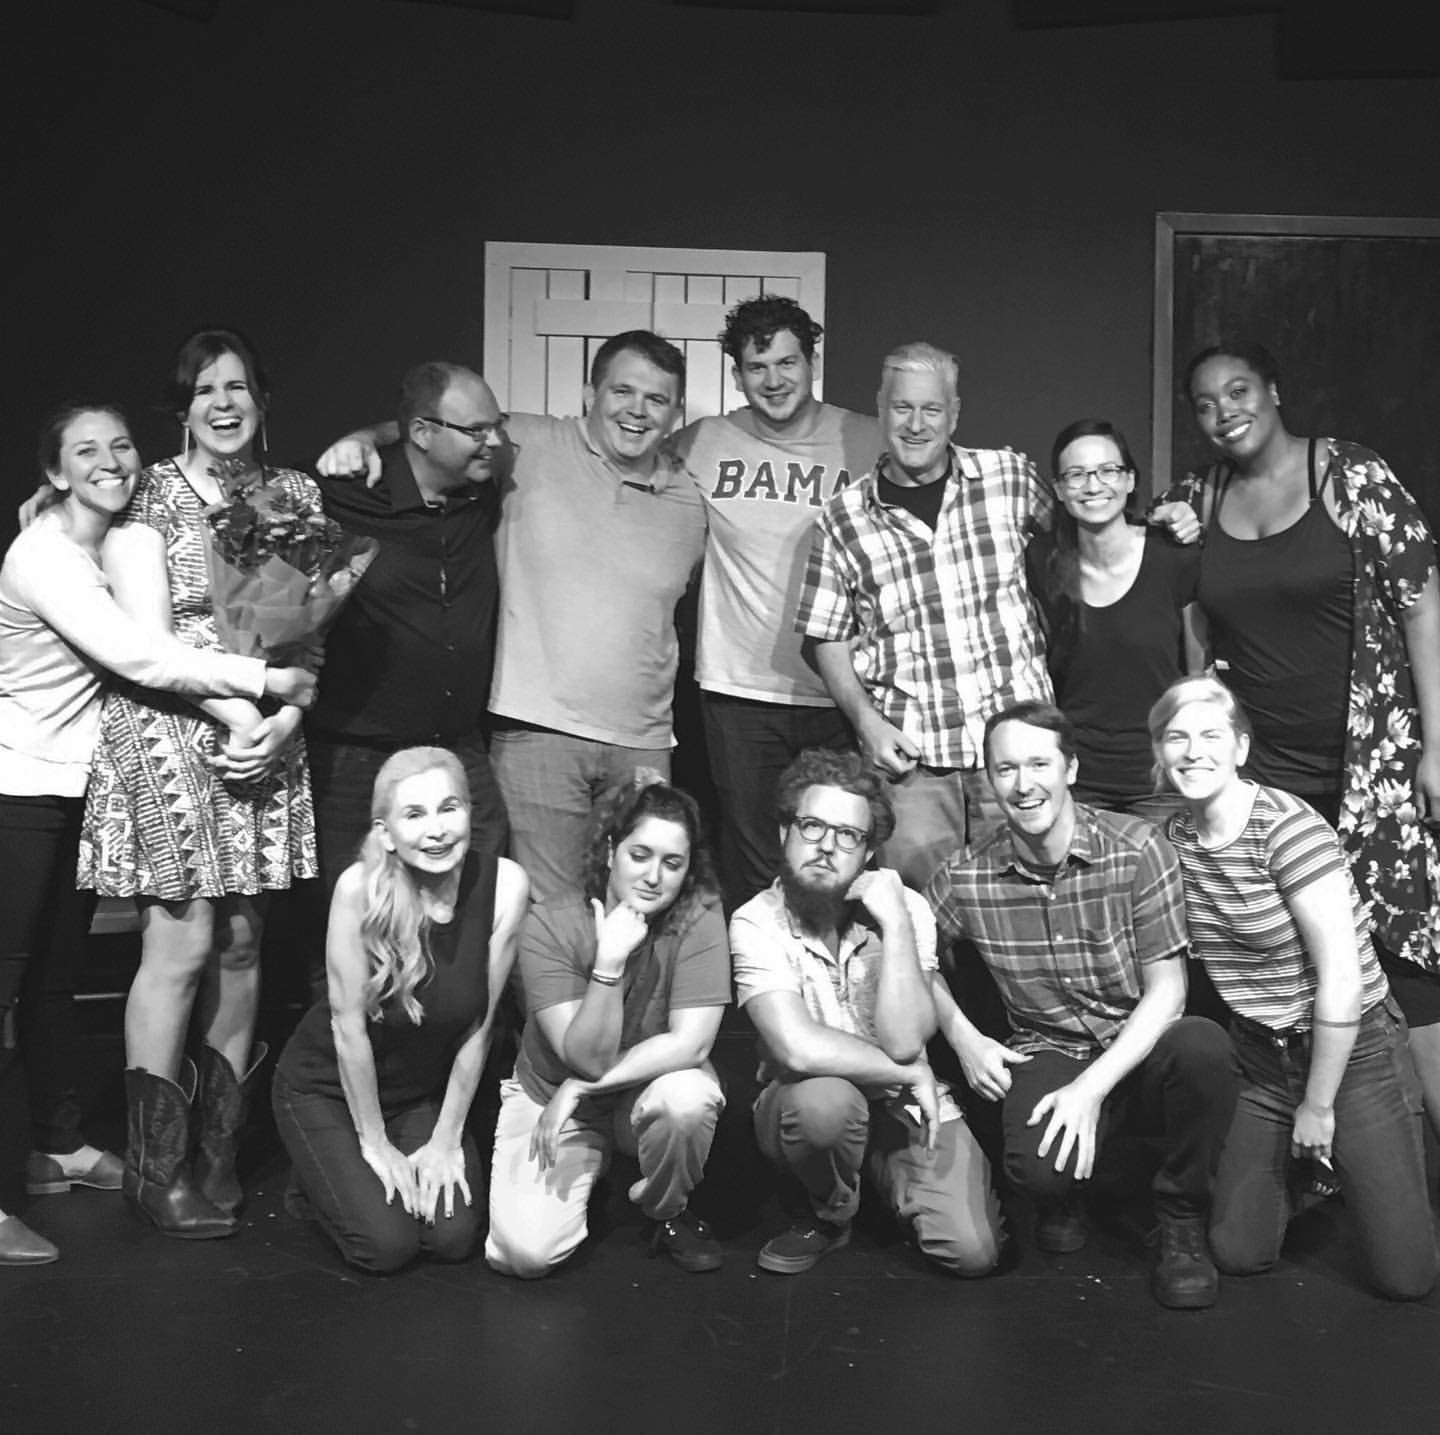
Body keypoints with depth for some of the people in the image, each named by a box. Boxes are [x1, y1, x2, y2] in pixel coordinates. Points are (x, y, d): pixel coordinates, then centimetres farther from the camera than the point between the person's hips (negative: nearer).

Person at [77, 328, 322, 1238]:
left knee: (243, 944, 6)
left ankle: (220, 1153, 17)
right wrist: (234, 710, -16)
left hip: (269, 740, 4)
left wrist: (286, 720, -8)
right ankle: (156, 1169, 5)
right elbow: (146, 639, -7)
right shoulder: (149, 498, -1)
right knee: (182, 945, -6)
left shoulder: (296, 496, 11)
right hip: (168, 733, -4)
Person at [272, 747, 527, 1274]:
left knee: (453, 1237, -10)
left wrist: (446, 1140, -5)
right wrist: (375, 1143, -12)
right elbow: (348, 1024, -20)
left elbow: (478, 1025, -11)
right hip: (327, 1087, -3)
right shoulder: (360, 887, -29)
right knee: (387, 1244, -13)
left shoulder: (504, 884, -20)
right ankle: (321, 1177, 18)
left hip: (426, 1090, 3)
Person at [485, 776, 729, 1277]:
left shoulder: (699, 919, -18)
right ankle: (587, 1172, 18)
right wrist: (610, 963, -38)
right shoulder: (550, 926, -20)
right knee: (525, 1251, -18)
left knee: (687, 1098, -35)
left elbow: (690, 1044, -23)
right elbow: (588, 1057, -25)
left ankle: (669, 1212, -1)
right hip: (549, 1096, 0)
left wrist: (580, 1087, -22)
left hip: (649, 1090, 0)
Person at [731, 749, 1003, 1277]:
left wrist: (895, 924, -26)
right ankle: (830, 1213, -3)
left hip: (906, 1105, 2)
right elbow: (799, 1049, -29)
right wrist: (910, 1075, -20)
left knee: (973, 1252, -16)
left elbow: (902, 1041, -23)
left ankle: (890, 1184, 19)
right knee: (825, 1098, -38)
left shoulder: (905, 908, -11)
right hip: (807, 1105, -2)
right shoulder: (756, 922, -16)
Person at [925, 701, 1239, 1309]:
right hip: (1048, 1056, 0)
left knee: (1203, 1047, -36)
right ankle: (1062, 1192, 9)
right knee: (1039, 1165, -33)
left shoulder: (1137, 849, -12)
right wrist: (962, 1037, -2)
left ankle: (1182, 1223, -8)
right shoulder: (966, 877, -6)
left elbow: (1166, 988, -12)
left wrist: (1092, 1087, -21)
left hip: (1142, 1052, 0)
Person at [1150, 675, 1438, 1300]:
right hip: (1263, 1058, 5)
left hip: (1354, 1052, -5)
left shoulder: (1287, 828, -22)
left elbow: (1342, 979, -21)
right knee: (1238, 1254, 5)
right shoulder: (1174, 838, -2)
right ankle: (1300, 1167, 33)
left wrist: (1318, 1106, -13)